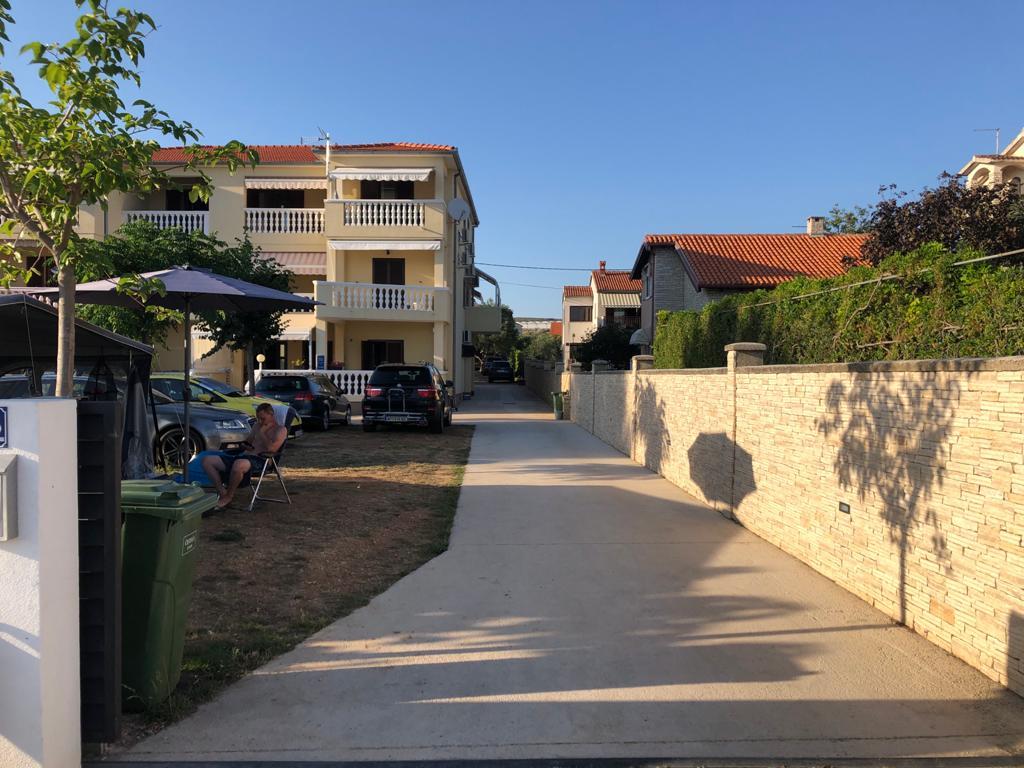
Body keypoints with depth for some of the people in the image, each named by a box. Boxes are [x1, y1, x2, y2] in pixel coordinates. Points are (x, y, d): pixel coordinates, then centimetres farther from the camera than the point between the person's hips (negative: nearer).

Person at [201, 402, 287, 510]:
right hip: (243, 456, 8)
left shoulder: (281, 430, 2)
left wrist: (262, 433, -4)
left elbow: (272, 449, -14)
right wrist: (245, 446, 13)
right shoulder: (257, 426, 25)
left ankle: (228, 497, -19)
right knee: (207, 461, -7)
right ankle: (222, 492, -10)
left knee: (238, 465, -44)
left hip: (260, 460, -8)